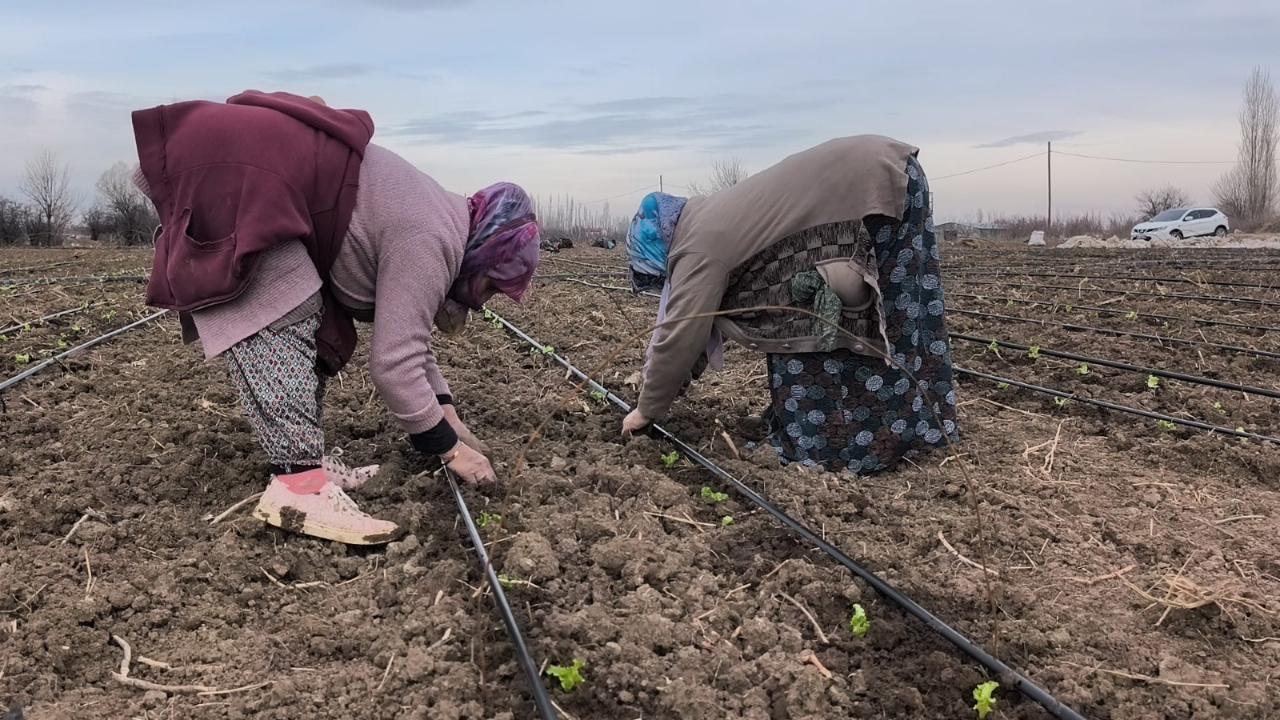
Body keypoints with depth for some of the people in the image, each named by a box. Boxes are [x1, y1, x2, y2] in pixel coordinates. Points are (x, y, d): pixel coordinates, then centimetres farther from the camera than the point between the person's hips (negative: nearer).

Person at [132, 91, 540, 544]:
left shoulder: (433, 222, 15)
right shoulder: (430, 242, -15)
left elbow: (404, 331, 23)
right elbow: (393, 361, -17)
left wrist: (446, 412, 19)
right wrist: (449, 448, -6)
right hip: (229, 171, -10)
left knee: (306, 317, 8)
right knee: (280, 322, -16)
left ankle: (301, 461, 7)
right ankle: (297, 484, -21)